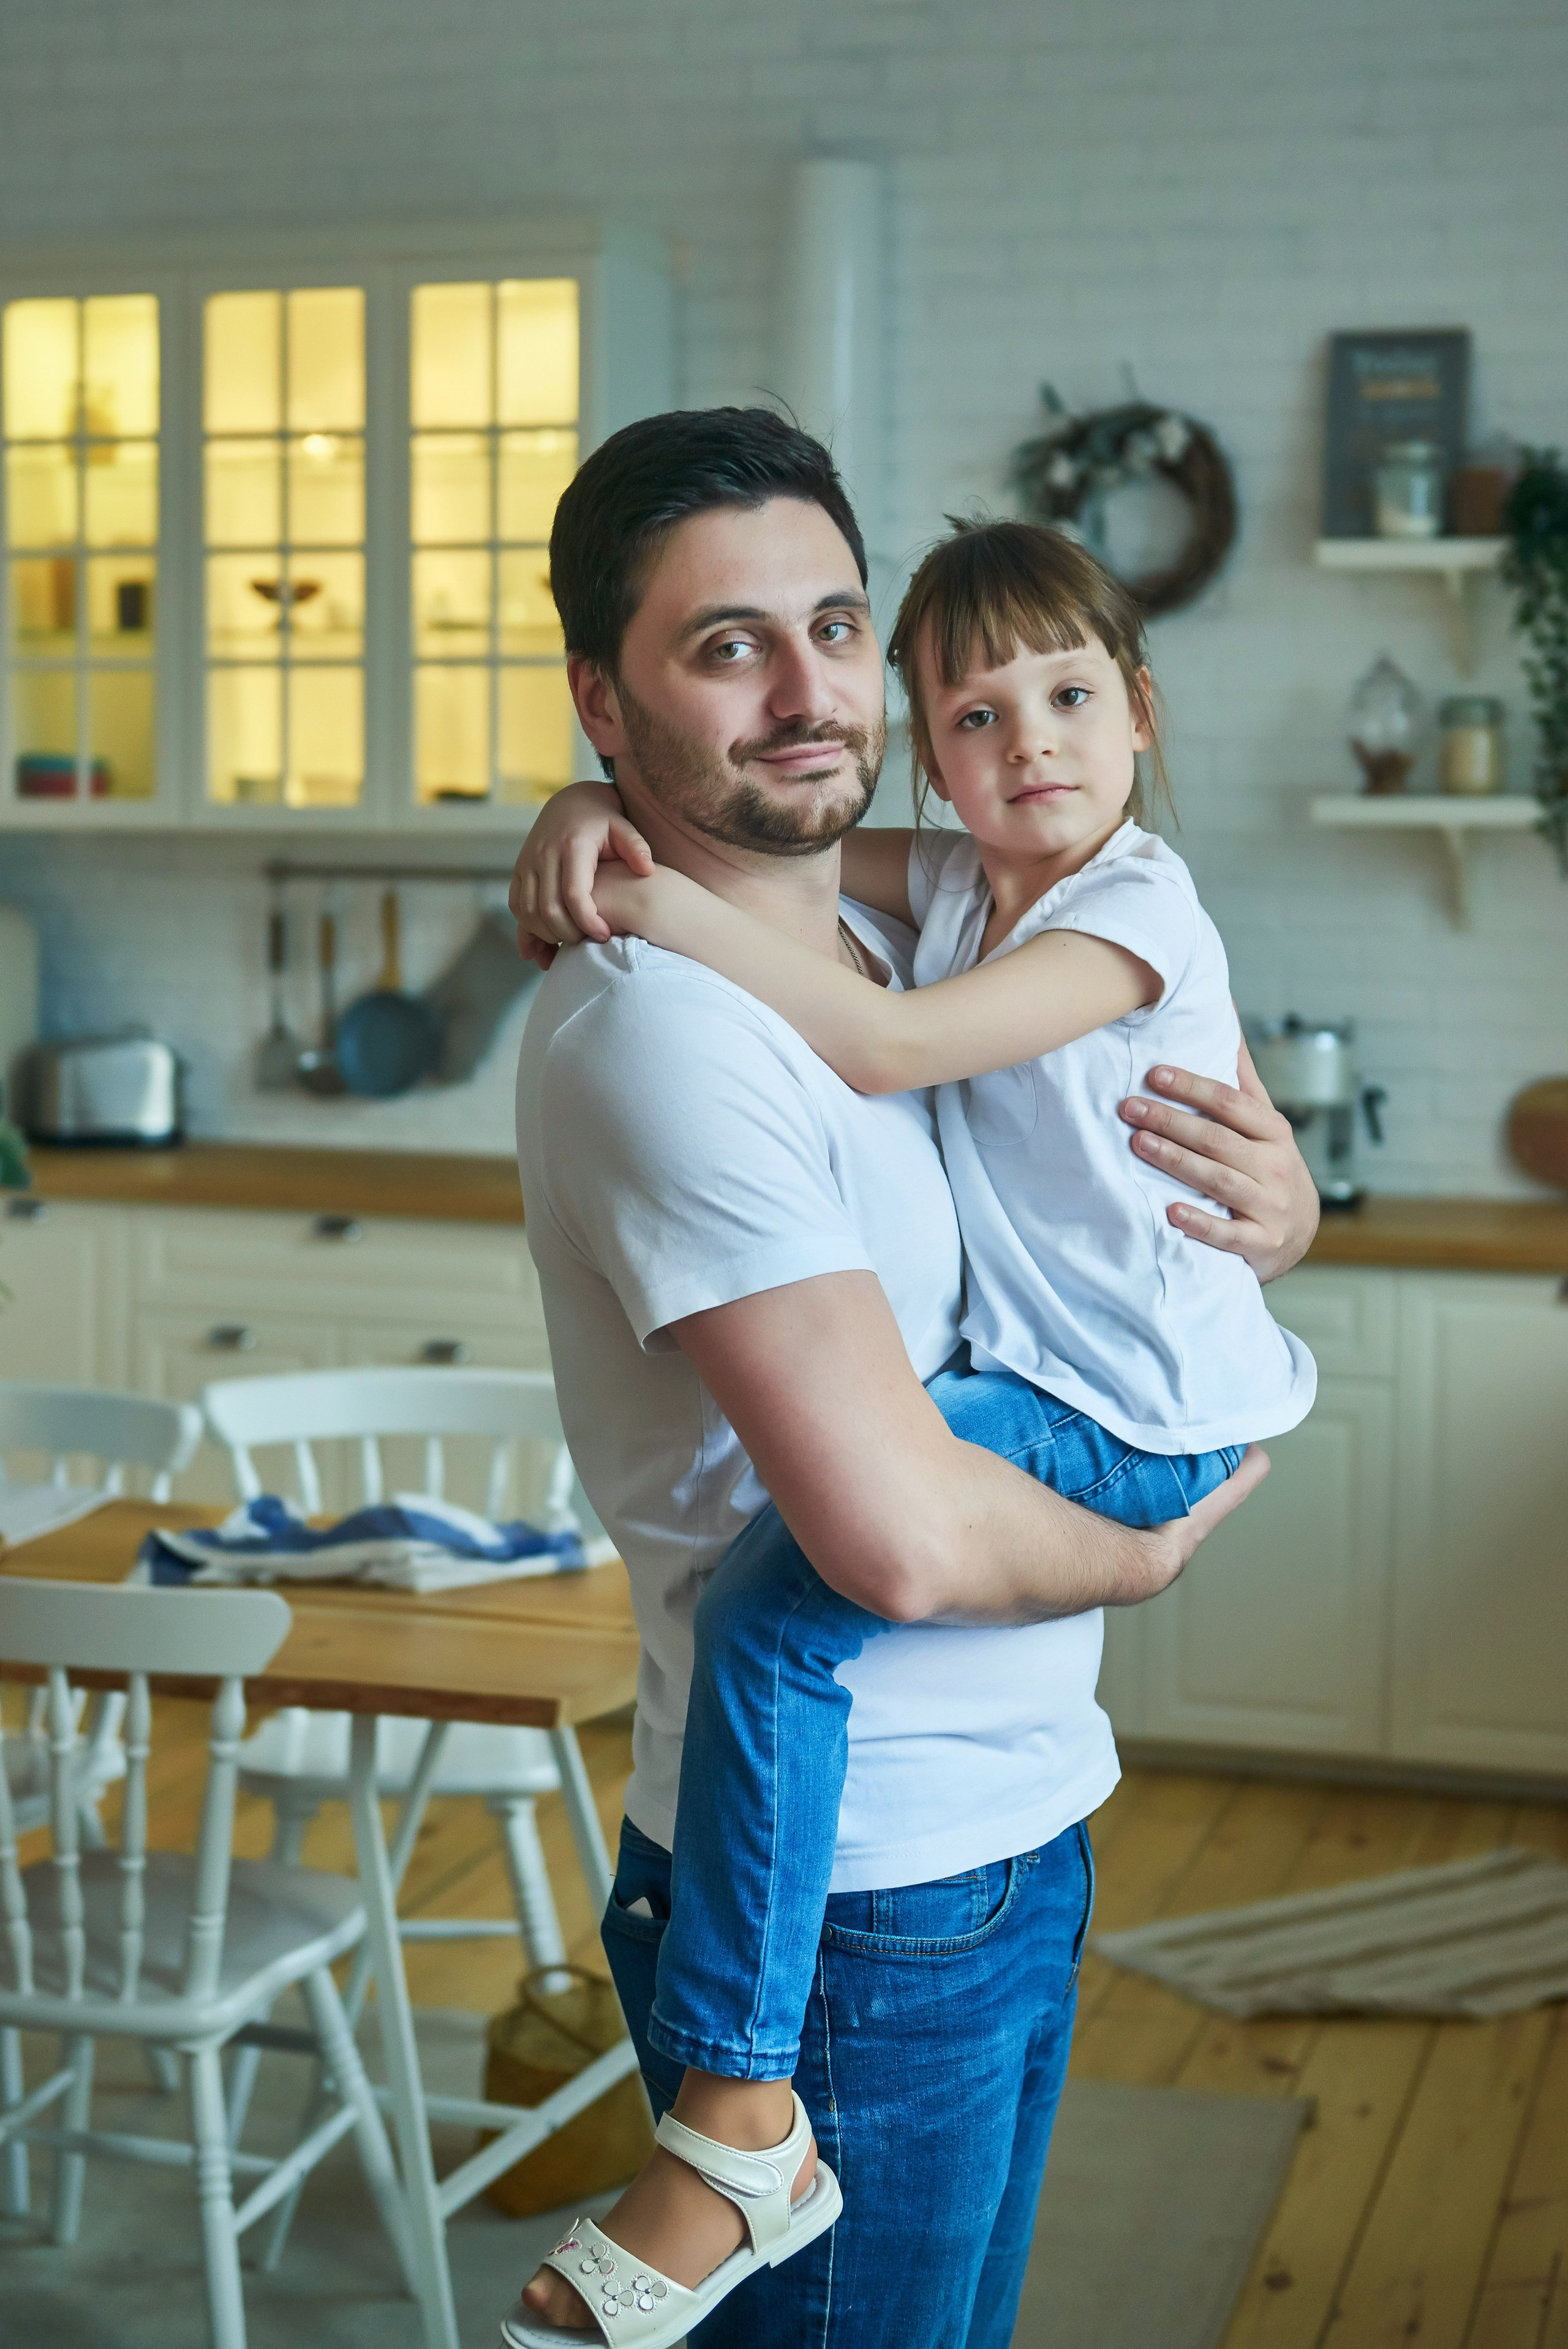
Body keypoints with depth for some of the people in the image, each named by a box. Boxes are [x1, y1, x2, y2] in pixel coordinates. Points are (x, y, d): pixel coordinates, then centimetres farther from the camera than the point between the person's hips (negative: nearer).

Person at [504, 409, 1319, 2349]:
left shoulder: (887, 956, 8)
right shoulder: (663, 1028, -22)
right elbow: (906, 1539, -28)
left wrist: (1279, 1210, -4)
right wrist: (1154, 1548, -8)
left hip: (1014, 1837, 9)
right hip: (859, 1904, -9)